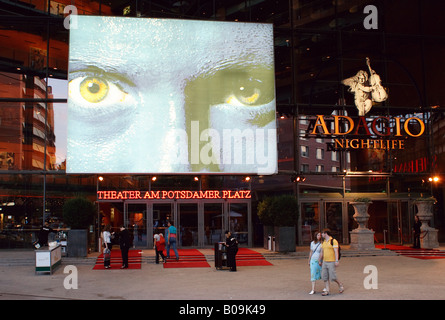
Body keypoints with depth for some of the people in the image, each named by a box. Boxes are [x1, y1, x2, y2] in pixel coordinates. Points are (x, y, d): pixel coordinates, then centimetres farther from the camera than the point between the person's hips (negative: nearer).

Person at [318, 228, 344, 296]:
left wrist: (336, 261, -21)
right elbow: (321, 252, 20)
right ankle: (326, 291, 6)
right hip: (324, 262, 7)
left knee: (332, 277, -6)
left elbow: (336, 251, -15)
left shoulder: (333, 241, -9)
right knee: (325, 277, 2)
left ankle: (340, 285, 19)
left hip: (331, 262, -7)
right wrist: (319, 261, 22)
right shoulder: (324, 242, 14)